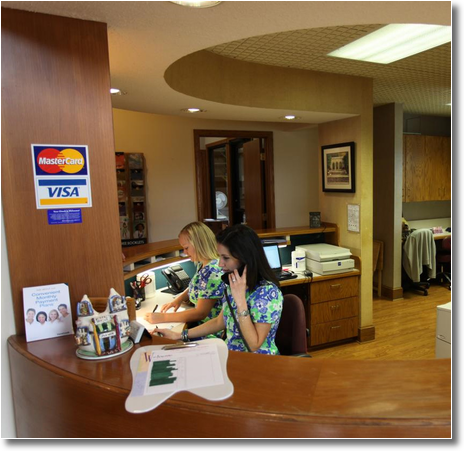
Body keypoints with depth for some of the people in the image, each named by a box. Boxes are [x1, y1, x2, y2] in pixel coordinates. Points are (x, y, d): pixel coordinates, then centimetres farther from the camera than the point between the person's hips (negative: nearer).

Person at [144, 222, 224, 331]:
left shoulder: (212, 271, -22)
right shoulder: (202, 264, 6)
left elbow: (200, 313, -22)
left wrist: (162, 317, -18)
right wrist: (179, 299, 1)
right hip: (199, 324, 8)